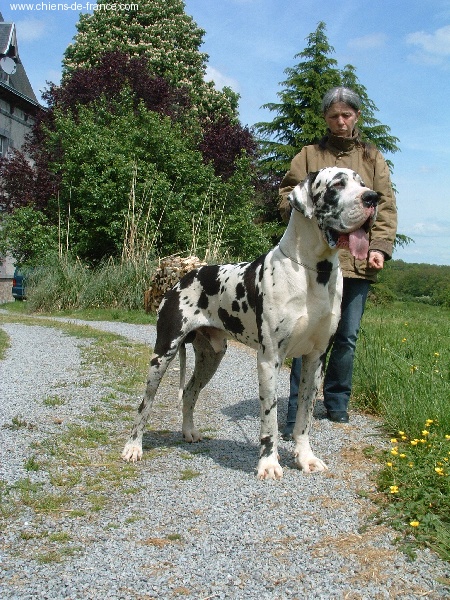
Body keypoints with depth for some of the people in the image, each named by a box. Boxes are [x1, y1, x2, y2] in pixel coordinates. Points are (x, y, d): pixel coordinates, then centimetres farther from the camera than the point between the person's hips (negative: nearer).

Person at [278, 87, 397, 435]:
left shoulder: (373, 158, 17)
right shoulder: (309, 155, 13)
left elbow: (386, 207, 10)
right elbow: (287, 197, 10)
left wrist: (380, 247, -4)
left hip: (359, 262, 3)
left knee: (348, 337, 8)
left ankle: (337, 404, 23)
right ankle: (297, 415, -4)